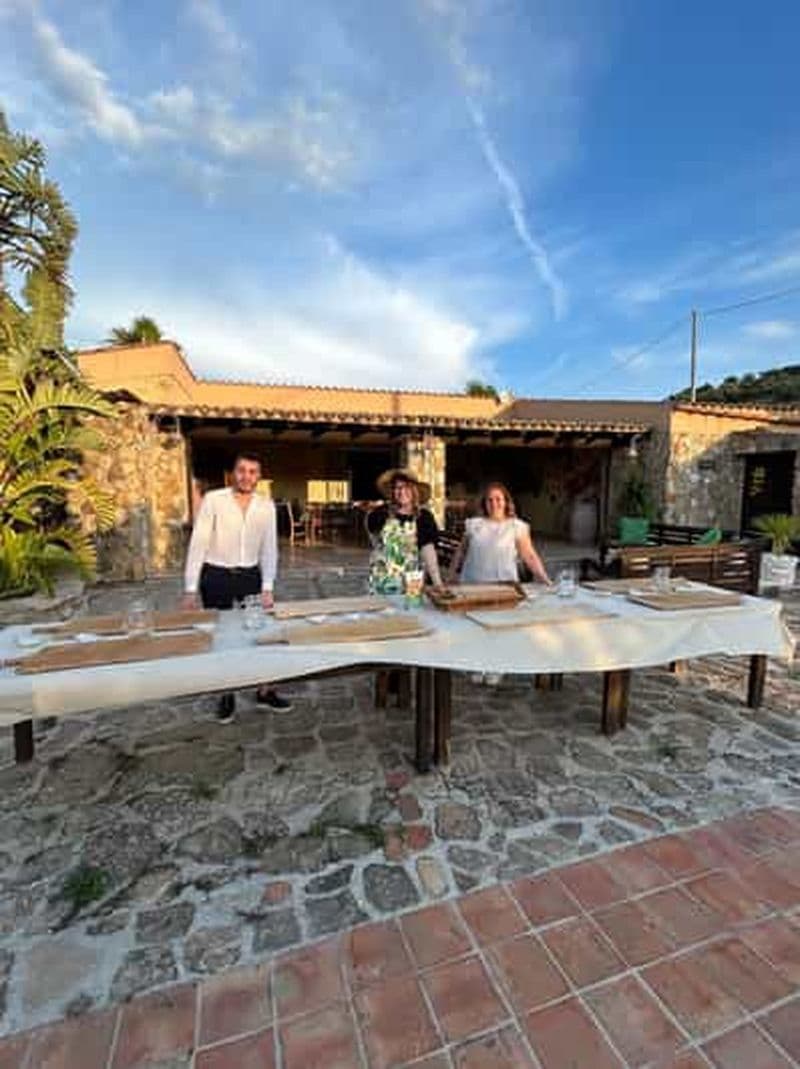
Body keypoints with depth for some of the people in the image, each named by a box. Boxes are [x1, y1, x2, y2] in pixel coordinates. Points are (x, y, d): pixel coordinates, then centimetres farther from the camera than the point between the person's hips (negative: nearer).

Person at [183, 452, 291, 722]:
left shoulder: (266, 505, -1)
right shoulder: (213, 499, -10)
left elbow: (269, 548, 1)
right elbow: (198, 543, -9)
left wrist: (267, 588, -4)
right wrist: (190, 589, -11)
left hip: (250, 575, 3)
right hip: (216, 577, -2)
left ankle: (265, 691, 25)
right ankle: (226, 697, 26)